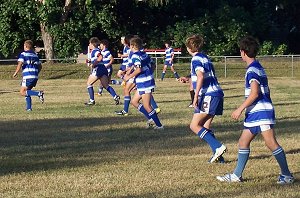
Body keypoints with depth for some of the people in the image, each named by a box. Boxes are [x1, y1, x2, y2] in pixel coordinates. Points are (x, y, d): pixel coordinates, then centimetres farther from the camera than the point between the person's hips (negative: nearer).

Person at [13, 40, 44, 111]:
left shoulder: (23, 54, -1)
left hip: (28, 76, -7)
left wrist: (15, 73, -4)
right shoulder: (35, 55, 19)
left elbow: (20, 64, -14)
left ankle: (39, 93, -22)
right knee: (27, 91, 17)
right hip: (35, 77, 7)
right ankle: (28, 107, 8)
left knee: (22, 92, -6)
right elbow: (40, 66, 21)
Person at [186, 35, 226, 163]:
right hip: (217, 94, 9)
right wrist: (189, 79, 41)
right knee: (205, 127, 11)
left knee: (194, 126, -9)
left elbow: (200, 76, -21)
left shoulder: (196, 59, -7)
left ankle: (218, 147, -20)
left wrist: (196, 97, -23)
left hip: (208, 95, -9)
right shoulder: (205, 58, 21)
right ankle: (218, 155, 4)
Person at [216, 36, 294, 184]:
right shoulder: (257, 68, 18)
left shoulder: (252, 70, -14)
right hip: (255, 113, 11)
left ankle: (286, 175, -5)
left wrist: (240, 109, -18)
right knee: (243, 142, 11)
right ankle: (237, 175, 14)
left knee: (271, 143, -10)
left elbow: (254, 93, -22)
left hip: (261, 112, -11)